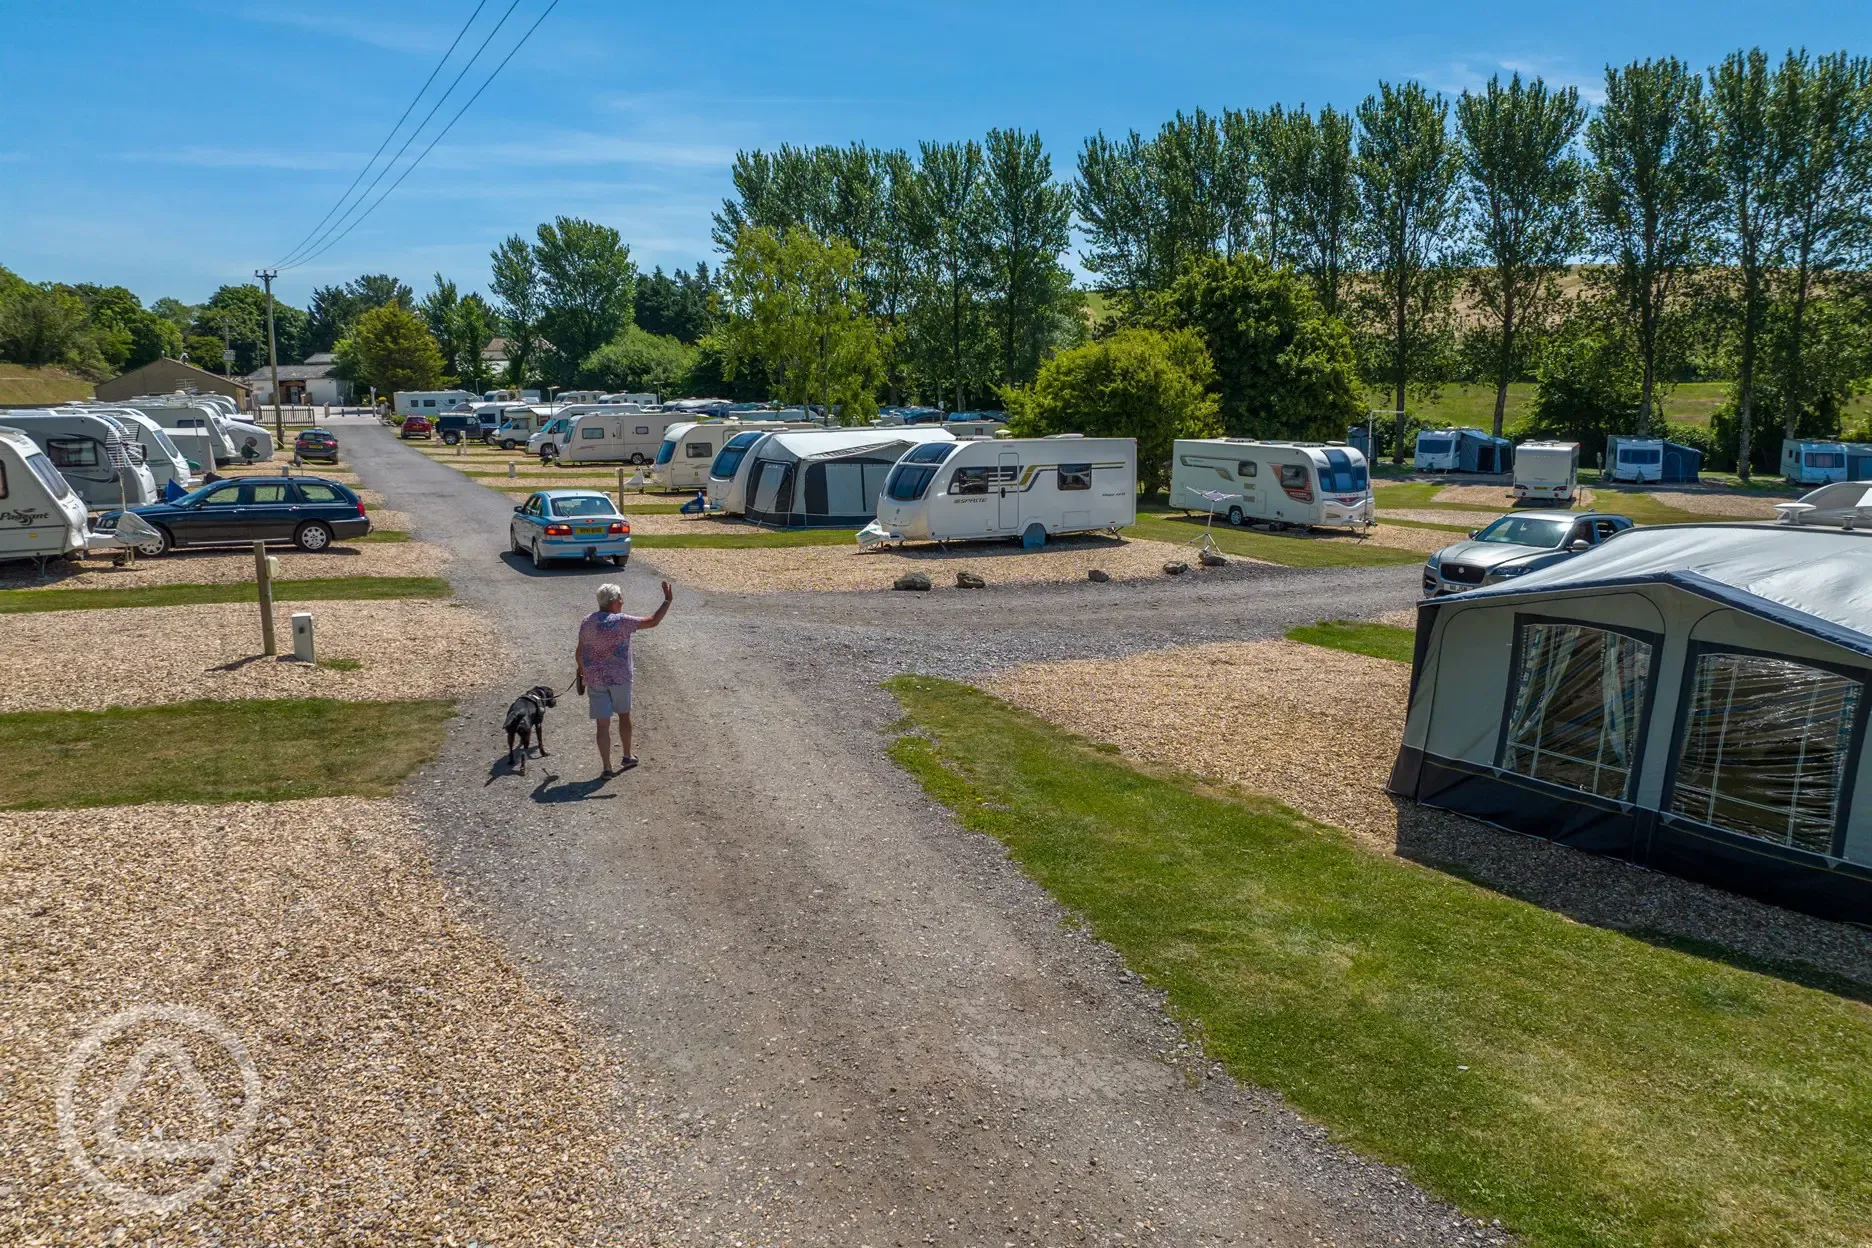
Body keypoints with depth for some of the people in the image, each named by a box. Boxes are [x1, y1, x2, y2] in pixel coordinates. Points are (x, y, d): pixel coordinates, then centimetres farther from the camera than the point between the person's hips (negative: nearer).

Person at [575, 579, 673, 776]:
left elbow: (578, 653, 8)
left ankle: (607, 767, 4)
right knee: (624, 715, 20)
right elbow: (653, 621, -13)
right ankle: (626, 756, 33)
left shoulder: (587, 622, 0)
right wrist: (668, 600, -5)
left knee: (603, 724, 3)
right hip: (619, 678, -3)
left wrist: (582, 671, 25)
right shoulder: (621, 621, -15)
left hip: (594, 679, 3)